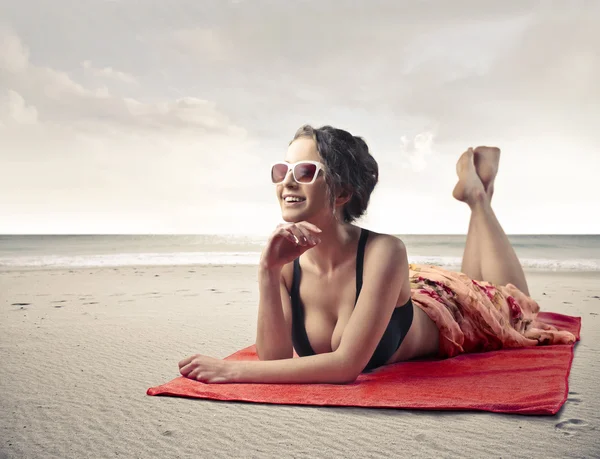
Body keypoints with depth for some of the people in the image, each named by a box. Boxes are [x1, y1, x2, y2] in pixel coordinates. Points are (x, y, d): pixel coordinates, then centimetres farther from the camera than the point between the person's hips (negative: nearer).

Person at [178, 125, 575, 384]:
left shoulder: (383, 252, -44)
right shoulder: (289, 261, -29)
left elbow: (348, 364, -45)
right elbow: (275, 357, -30)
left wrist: (236, 370, -47)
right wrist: (268, 272, -44)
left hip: (443, 314, -3)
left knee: (514, 306, 27)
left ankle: (477, 194, 33)